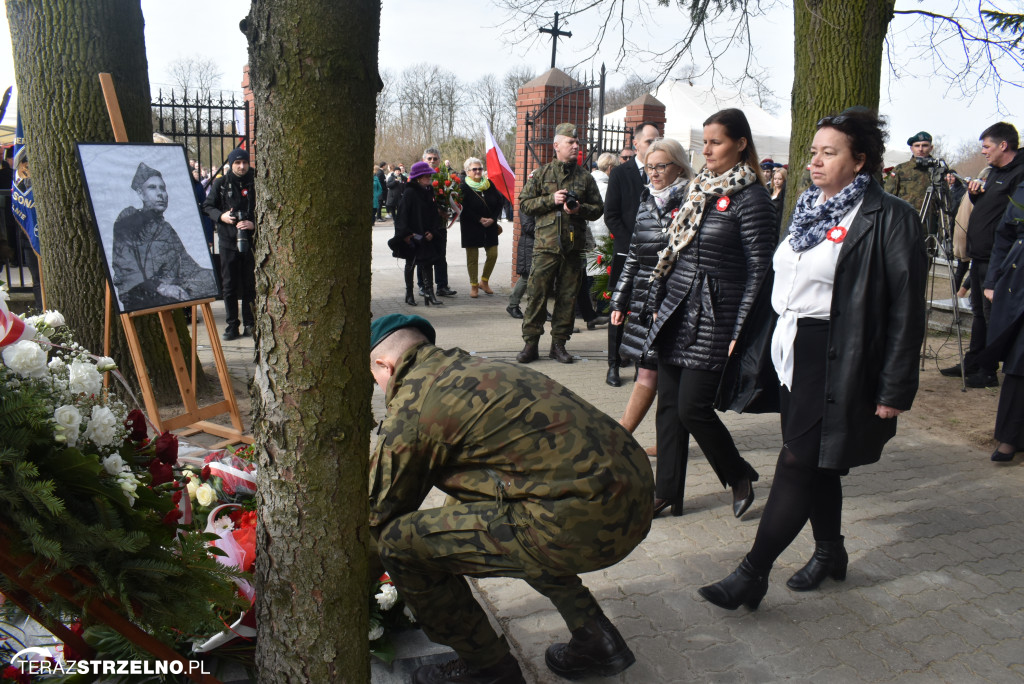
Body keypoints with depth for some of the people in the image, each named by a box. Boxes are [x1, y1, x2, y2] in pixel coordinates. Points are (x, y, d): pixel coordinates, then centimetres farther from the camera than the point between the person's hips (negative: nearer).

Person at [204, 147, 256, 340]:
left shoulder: (255, 184, 1)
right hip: (227, 240, 1)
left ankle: (250, 324, 13)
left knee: (250, 285, 4)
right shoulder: (220, 184, 5)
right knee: (229, 286, 4)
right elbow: (208, 206, 11)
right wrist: (221, 216, -8)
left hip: (251, 241, -1)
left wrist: (254, 224, -14)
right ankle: (232, 326, 11)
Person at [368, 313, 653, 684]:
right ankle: (596, 639, 32)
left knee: (399, 540, -2)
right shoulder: (476, 367, 22)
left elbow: (378, 513, 12)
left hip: (584, 522, -9)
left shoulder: (410, 407, -2)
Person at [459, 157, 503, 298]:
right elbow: (464, 208, -12)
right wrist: (479, 219, -17)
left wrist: (493, 219, -6)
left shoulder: (489, 184, 8)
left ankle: (484, 282, 19)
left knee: (492, 254, 0)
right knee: (472, 257, 0)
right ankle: (474, 285, 11)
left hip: (490, 226, 4)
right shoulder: (463, 187, -5)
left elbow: (500, 202, 8)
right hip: (471, 227, -4)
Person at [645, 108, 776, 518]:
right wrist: (662, 301, 17)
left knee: (693, 407, -5)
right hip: (676, 311, 7)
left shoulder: (750, 198, -9)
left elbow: (760, 269, -12)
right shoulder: (699, 188, 13)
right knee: (668, 405, 8)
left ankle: (739, 476, 21)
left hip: (713, 319, -7)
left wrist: (742, 332, -16)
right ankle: (667, 494, 20)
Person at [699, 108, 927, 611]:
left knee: (798, 465, -4)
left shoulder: (888, 218, -11)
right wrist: (752, 342, 15)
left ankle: (751, 575, 4)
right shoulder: (810, 209, 13)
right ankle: (830, 553, 36)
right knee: (815, 465, 17)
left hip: (835, 364, -7)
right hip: (791, 352, 8)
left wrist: (895, 389, -15)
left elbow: (906, 308, -13)